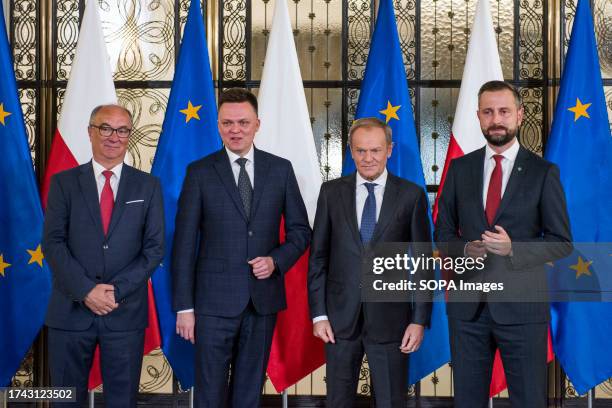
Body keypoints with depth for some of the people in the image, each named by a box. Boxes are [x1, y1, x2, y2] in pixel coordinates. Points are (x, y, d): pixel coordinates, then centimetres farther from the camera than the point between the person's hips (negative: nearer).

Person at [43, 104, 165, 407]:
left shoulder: (148, 186, 5)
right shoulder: (63, 182, 5)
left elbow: (154, 248, 0)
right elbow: (53, 243, -3)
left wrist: (116, 291, -12)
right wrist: (86, 290, -15)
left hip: (126, 311, 0)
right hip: (71, 310, 0)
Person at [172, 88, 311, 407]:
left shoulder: (280, 169, 5)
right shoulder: (200, 172, -1)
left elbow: (300, 230, 10)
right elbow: (184, 244, -2)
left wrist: (276, 260, -10)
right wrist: (184, 307, -6)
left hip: (264, 298, 2)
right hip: (215, 300, -2)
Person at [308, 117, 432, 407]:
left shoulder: (412, 195, -1)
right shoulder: (331, 192, 3)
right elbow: (318, 257, 4)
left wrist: (420, 320, -4)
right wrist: (318, 314, 0)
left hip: (390, 318, -1)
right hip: (341, 318, 2)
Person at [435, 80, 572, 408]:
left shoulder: (543, 172, -1)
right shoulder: (459, 169, 7)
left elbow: (561, 242, -1)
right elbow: (443, 234, 10)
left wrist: (513, 249, -18)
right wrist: (465, 249, -12)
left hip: (522, 305, -2)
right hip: (466, 304, 3)